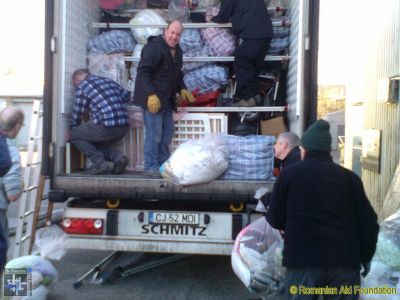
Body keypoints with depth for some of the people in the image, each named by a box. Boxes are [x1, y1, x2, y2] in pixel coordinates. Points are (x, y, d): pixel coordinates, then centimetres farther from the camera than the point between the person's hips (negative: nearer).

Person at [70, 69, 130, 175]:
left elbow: (77, 113, 9)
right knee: (97, 144, 28)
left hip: (106, 126, -7)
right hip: (124, 127, 7)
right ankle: (117, 156, 3)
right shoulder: (108, 81, 21)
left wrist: (72, 129, 26)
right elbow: (126, 96, 27)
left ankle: (100, 163, 0)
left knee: (75, 135, 12)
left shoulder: (82, 87, 4)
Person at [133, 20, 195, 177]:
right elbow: (143, 72, -22)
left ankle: (164, 163, 23)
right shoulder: (154, 47, -15)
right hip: (152, 98, -9)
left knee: (167, 132, 12)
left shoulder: (177, 50, 14)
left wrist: (182, 89, 13)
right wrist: (151, 95, -28)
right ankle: (151, 166, 2)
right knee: (154, 133, -7)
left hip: (167, 99, 9)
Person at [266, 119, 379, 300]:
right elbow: (368, 222, 5)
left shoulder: (289, 174, 2)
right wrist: (365, 256, 18)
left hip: (302, 260, -2)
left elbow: (276, 220, 5)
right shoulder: (349, 177, 6)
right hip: (344, 261, 2)